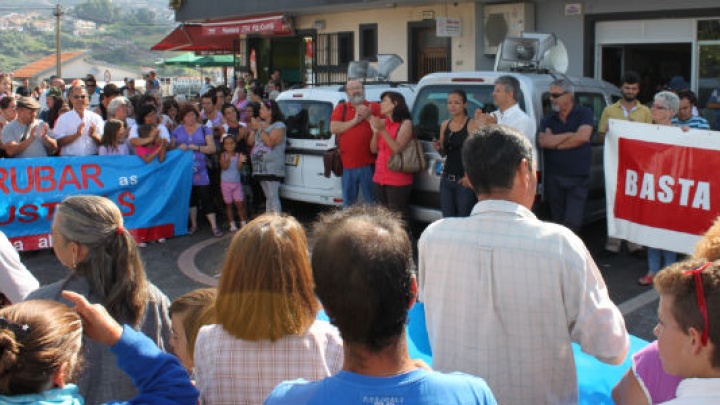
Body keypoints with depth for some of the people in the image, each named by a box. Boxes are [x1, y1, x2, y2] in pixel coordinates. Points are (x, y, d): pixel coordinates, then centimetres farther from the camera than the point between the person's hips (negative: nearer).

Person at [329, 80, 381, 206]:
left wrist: (368, 117, -12)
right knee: (348, 202, 9)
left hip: (369, 163, -1)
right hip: (348, 163, 1)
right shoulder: (340, 108, 12)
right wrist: (355, 121, -8)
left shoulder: (374, 107, 10)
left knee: (372, 200, 4)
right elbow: (333, 128, -4)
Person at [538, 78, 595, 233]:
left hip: (578, 178, -3)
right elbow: (543, 141, -6)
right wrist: (570, 135, -8)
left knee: (571, 224, -10)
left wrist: (555, 142, -3)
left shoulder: (584, 114, 4)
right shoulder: (548, 120, 13)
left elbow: (583, 137, -14)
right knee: (557, 221, 8)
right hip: (553, 178, 4)